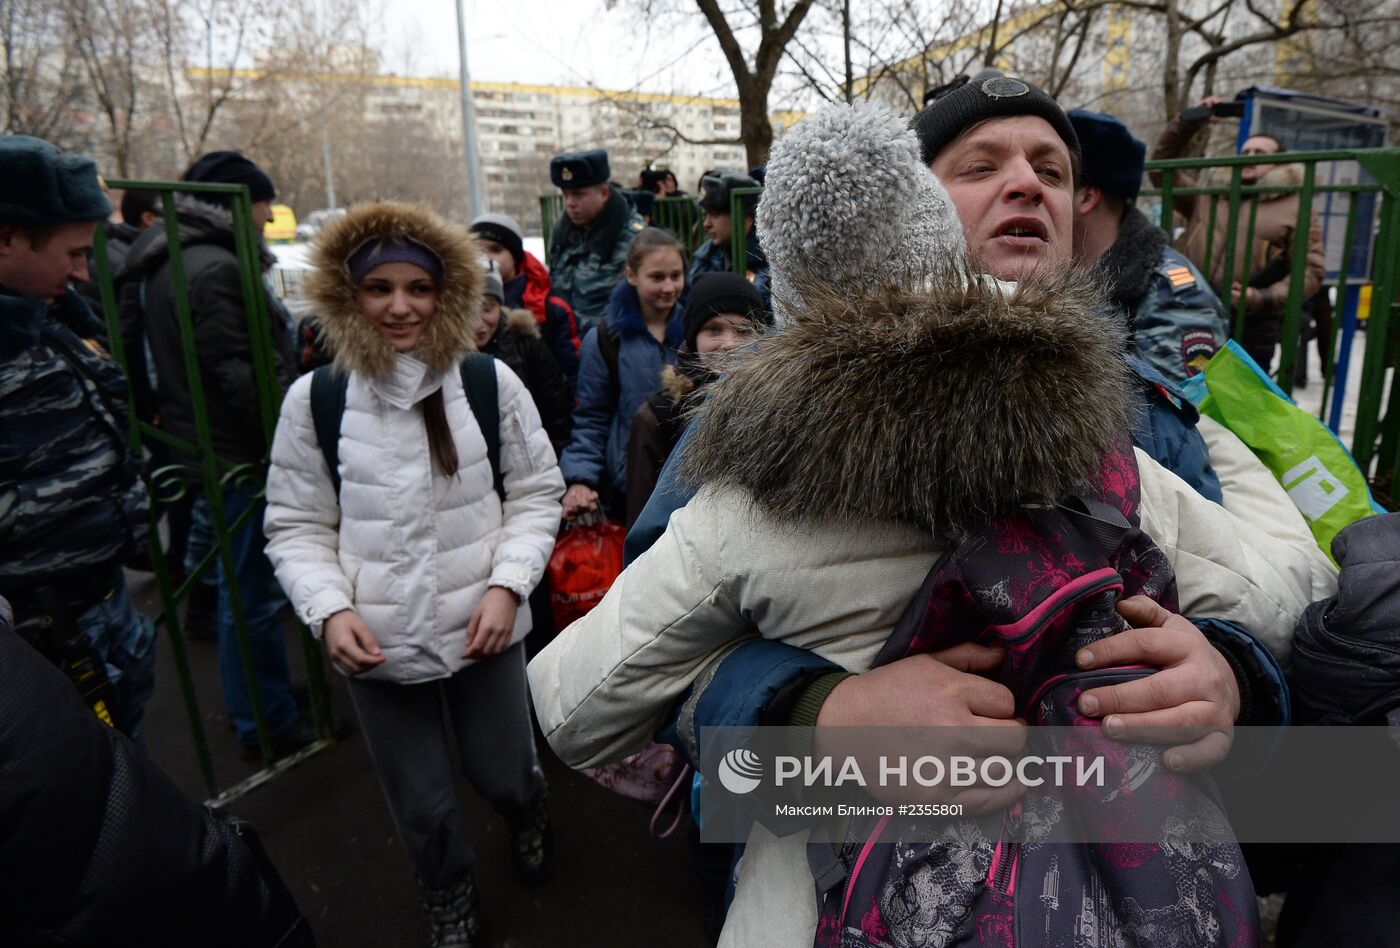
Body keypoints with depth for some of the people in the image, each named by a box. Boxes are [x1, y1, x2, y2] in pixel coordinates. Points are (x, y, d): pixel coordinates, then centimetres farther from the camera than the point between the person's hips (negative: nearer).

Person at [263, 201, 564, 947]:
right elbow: (297, 527, 1)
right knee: (420, 806, 17)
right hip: (377, 643, 1)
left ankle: (528, 814, 58)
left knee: (502, 772, 18)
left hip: (483, 627, 0)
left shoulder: (490, 383, -8)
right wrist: (330, 609, -14)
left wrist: (508, 584, -12)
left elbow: (536, 494, 0)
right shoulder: (313, 398, -7)